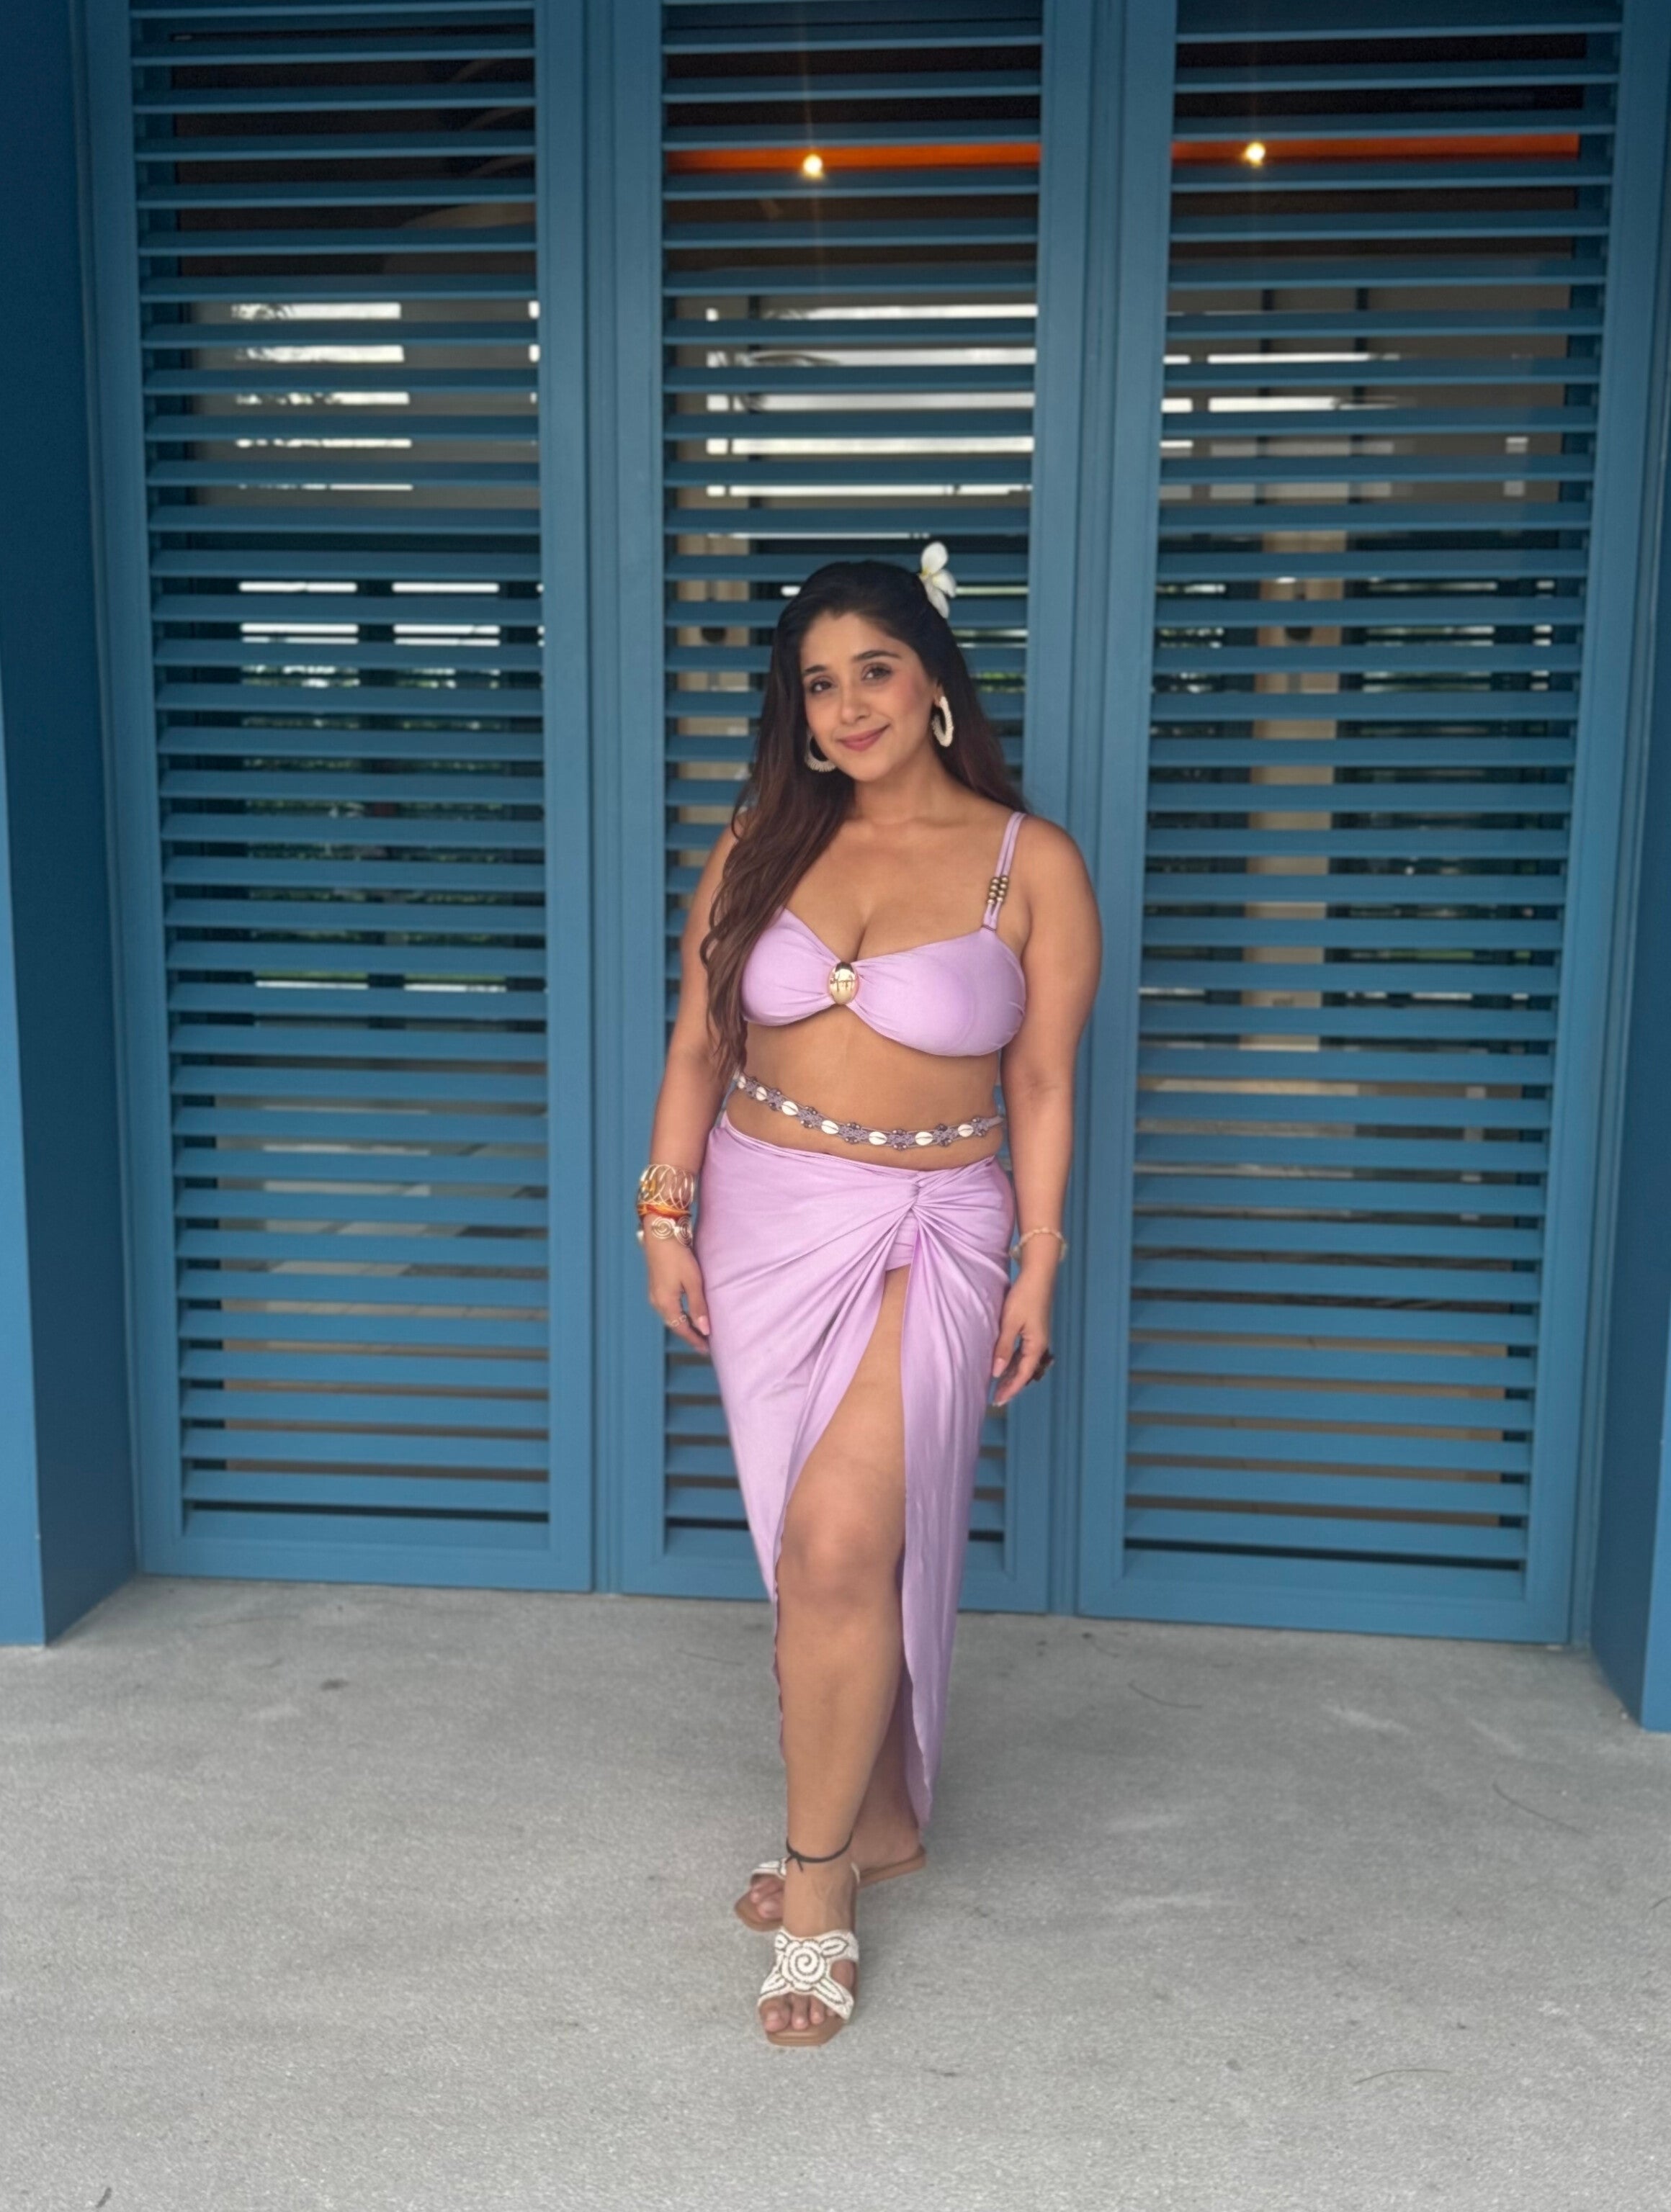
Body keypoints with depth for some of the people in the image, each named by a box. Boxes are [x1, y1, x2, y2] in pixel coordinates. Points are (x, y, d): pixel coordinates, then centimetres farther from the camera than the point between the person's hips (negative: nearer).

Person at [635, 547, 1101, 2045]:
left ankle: (818, 1877, 7)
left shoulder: (1031, 865, -5)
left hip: (927, 1236, -3)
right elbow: (699, 1042, 6)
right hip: (762, 1220, 4)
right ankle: (881, 1819, 32)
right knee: (824, 1553, 12)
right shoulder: (765, 841, 3)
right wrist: (667, 1215, 2)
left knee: (840, 1547, -13)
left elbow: (1043, 1089, -2)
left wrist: (1037, 1274, -2)